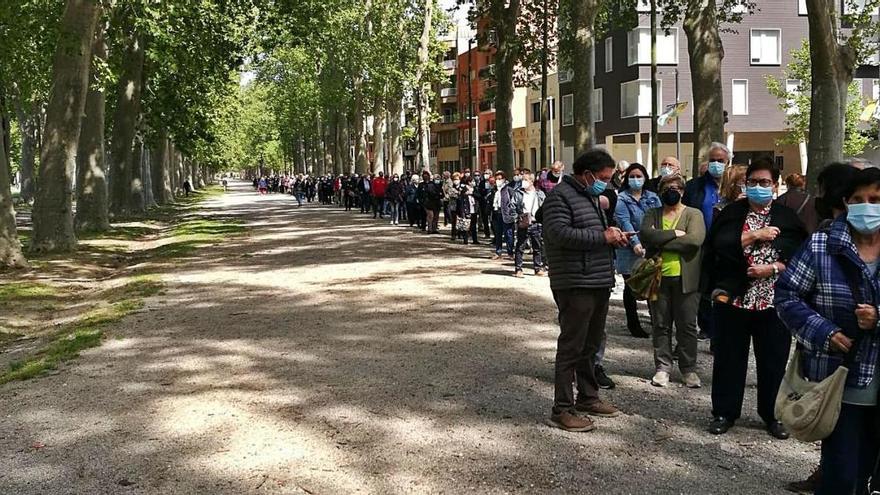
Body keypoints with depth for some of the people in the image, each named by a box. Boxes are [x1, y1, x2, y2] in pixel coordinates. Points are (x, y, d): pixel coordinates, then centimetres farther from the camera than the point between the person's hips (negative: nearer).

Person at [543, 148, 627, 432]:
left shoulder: (591, 197, 20)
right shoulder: (560, 196, -11)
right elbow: (559, 233, -24)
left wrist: (614, 237, 10)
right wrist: (603, 237, -19)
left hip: (599, 283, 10)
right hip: (575, 285, -10)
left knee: (591, 345, 18)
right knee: (571, 347, -5)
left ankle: (587, 398, 31)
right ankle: (562, 410, 1)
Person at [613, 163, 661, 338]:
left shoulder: (653, 198, 12)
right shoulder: (621, 199, 0)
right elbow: (624, 222, -13)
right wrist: (635, 243, -27)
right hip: (630, 250, -3)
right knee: (631, 287, 7)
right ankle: (633, 324, 16)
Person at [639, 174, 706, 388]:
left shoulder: (694, 215, 4)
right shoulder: (652, 215, 12)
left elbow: (694, 240, -15)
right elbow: (646, 235, -9)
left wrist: (660, 240, -12)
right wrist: (674, 234, -15)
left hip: (686, 279, -2)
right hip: (659, 278, 2)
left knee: (687, 325, 3)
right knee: (661, 325, 7)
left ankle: (689, 369, 14)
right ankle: (662, 367, 16)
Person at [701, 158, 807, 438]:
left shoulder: (787, 218, 5)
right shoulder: (731, 214, 4)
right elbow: (719, 246, -11)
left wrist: (772, 269, -14)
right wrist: (755, 236, -14)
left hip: (774, 302, 0)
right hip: (732, 299, 0)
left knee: (773, 361, 8)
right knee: (729, 358, 8)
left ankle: (771, 414, 25)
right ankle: (724, 412, 21)